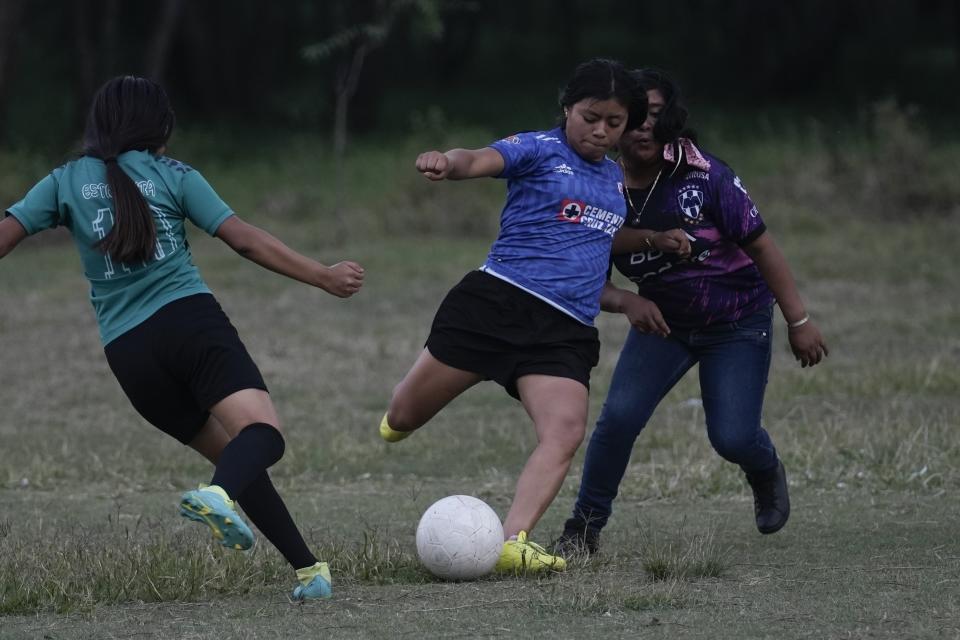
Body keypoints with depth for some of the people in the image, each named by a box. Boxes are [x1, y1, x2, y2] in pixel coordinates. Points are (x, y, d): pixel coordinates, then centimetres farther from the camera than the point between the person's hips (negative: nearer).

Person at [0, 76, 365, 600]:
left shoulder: (65, 182, 16)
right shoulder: (172, 176, 10)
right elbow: (246, 241, 4)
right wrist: (323, 277, 9)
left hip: (127, 351, 4)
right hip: (191, 320, -4)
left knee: (232, 454, 16)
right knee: (262, 434, -19)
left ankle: (306, 567, 5)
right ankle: (220, 494, -53)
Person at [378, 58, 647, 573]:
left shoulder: (615, 178, 21)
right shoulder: (540, 149, -1)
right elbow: (483, 160, -23)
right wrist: (448, 163, -45)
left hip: (566, 331, 4)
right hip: (498, 299, -4)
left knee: (566, 431, -23)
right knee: (403, 418, 4)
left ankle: (513, 542, -30)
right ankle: (402, 418, 42)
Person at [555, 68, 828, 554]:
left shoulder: (702, 176, -23)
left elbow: (759, 245, -15)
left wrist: (798, 321, -12)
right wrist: (626, 301, -30)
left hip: (737, 321, -3)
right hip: (661, 318, 3)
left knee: (732, 438, -13)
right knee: (619, 417, -17)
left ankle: (766, 473, 26)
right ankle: (584, 529, -1)